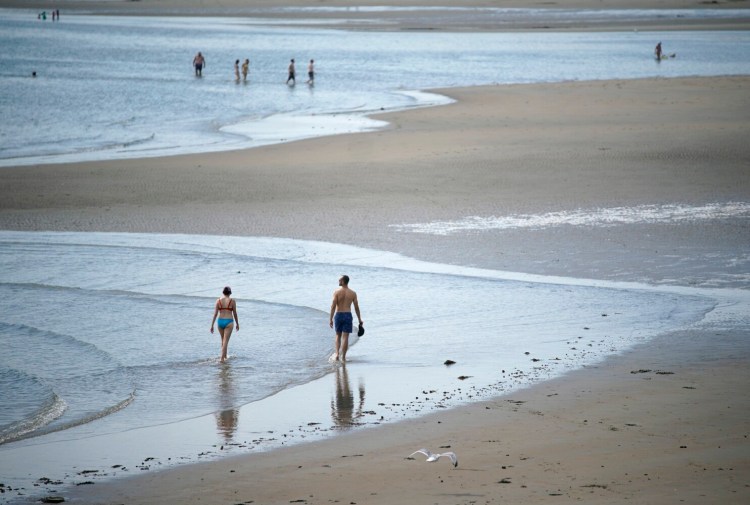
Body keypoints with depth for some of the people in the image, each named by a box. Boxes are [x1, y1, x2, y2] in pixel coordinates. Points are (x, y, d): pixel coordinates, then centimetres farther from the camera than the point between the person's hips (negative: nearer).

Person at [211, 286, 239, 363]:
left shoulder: (218, 301, 0)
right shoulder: (232, 301, -5)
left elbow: (215, 314, -3)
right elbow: (235, 313, 1)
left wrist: (212, 325, 0)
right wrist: (237, 324, 14)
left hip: (220, 321, 3)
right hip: (229, 322, -3)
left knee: (223, 340, 22)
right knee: (225, 341, -3)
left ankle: (225, 356, 36)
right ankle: (222, 358, -13)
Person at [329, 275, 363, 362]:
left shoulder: (337, 292, -6)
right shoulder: (353, 293, 1)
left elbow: (333, 306, -10)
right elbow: (356, 307, 3)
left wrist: (331, 319, -7)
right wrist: (359, 319, 12)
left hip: (338, 315, -1)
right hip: (348, 315, 1)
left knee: (338, 336, 16)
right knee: (345, 337, 3)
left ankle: (337, 354, 4)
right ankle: (343, 357, 2)